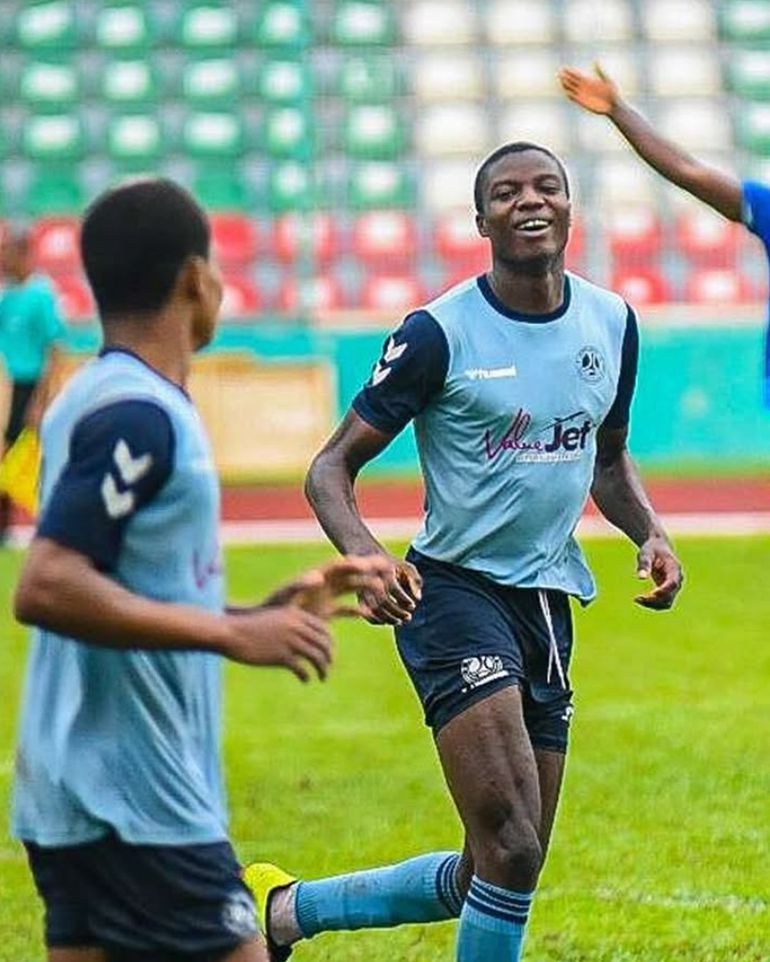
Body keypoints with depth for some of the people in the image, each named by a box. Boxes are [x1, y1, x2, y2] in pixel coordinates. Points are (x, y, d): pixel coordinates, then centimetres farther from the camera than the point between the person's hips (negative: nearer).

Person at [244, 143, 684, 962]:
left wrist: (648, 532, 3)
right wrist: (363, 555, -27)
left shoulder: (612, 323, 6)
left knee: (487, 879, 11)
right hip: (454, 589, -6)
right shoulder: (439, 333, -10)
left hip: (549, 603, 6)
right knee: (511, 852, -20)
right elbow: (332, 468, -7)